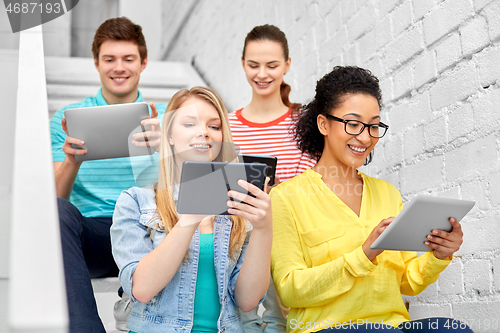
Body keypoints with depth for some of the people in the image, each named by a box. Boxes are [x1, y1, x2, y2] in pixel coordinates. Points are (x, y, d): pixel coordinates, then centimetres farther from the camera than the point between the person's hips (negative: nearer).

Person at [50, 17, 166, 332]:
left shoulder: (165, 118, 10)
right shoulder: (66, 119, 11)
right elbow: (53, 198, 2)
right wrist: (73, 161, -21)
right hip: (92, 234, 1)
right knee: (57, 211, -32)